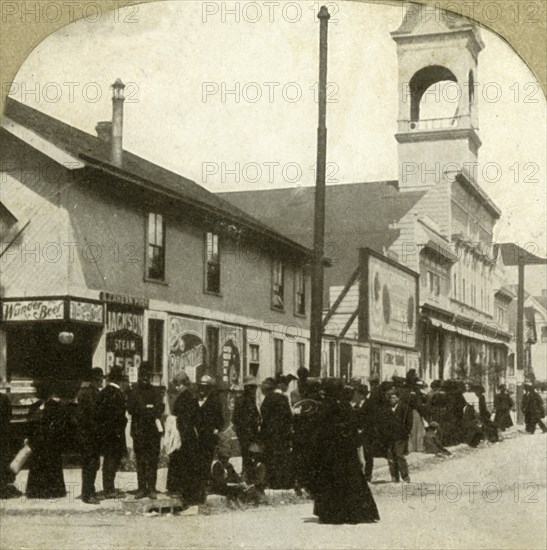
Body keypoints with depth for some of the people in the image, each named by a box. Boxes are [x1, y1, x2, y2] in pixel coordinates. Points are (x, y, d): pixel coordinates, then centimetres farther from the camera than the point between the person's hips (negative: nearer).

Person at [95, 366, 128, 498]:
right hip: (114, 432, -8)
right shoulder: (117, 394, -16)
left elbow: (99, 412, 11)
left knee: (108, 459, 15)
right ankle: (109, 490, 4)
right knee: (112, 460, 0)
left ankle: (108, 488, 21)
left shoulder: (103, 392, 8)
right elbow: (119, 415, -19)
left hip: (103, 431, 8)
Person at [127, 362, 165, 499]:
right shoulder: (133, 392, 9)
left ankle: (151, 488, 0)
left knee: (153, 461, -3)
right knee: (140, 461, 0)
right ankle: (141, 488, 4)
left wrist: (144, 410, -11)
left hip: (154, 430, 1)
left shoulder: (156, 391, 13)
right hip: (139, 430, -1)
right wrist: (148, 410, -10)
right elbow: (131, 409, -2)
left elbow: (160, 408, 3)